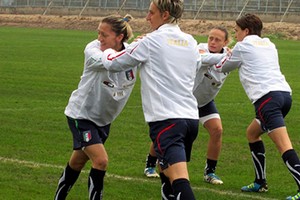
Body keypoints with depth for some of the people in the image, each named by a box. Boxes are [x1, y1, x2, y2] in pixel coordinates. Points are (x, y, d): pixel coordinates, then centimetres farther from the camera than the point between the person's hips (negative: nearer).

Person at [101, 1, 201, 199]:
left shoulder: (151, 41, -4)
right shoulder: (190, 42, 13)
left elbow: (112, 63, 4)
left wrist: (107, 50, 29)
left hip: (166, 120, -7)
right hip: (191, 117, 7)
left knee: (179, 180, -20)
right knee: (165, 172, 25)